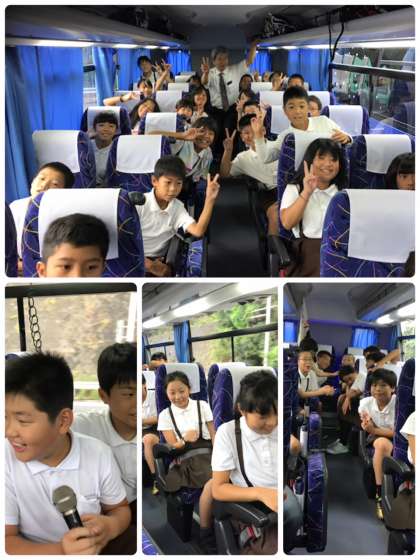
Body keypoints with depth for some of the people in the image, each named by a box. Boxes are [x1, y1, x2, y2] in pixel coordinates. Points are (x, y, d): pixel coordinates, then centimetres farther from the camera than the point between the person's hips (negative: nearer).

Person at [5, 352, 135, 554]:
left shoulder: (99, 454, -9)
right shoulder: (7, 460, -14)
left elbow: (120, 509, 5)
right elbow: (7, 540, -14)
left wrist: (109, 526, -18)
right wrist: (60, 551, -30)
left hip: (95, 548, 2)